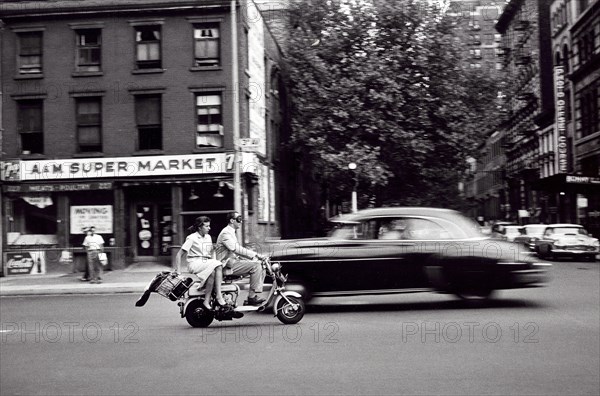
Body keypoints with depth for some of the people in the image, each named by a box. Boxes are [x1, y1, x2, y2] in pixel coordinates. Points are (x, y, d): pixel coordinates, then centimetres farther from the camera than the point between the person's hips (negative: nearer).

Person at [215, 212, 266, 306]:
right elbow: (236, 249, -26)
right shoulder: (226, 233, -13)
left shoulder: (231, 233, 21)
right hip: (228, 264, -10)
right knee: (256, 266, -23)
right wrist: (255, 255, -27)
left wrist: (256, 255, 9)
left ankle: (254, 296, -3)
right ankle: (252, 297, -21)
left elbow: (238, 250, 22)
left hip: (234, 260, 10)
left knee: (261, 266, 1)